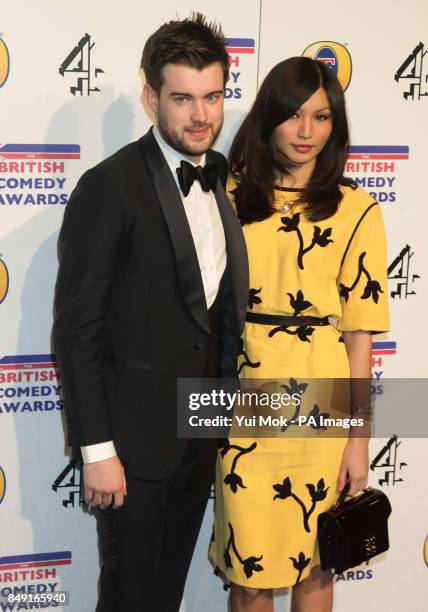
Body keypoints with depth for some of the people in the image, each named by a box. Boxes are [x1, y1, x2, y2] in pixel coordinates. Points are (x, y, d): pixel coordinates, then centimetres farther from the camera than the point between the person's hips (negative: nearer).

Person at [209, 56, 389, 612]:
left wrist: (359, 438, -3)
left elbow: (359, 332, -3)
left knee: (315, 563, 12)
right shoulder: (233, 195, 4)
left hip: (320, 411, -1)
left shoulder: (355, 209, -3)